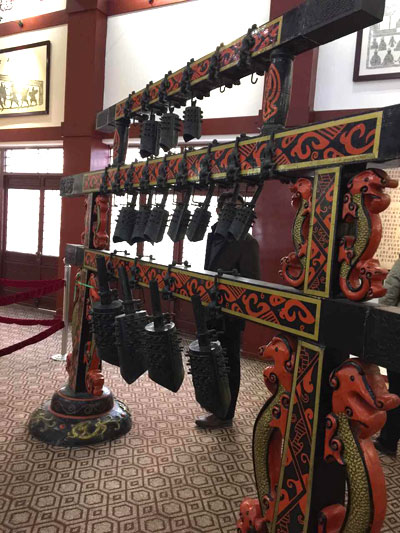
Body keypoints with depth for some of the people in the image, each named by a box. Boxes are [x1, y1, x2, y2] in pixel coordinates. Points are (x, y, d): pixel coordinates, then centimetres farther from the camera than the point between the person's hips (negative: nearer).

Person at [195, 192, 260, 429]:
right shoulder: (214, 236, 10)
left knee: (227, 364, 7)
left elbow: (251, 282, -17)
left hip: (230, 314, -7)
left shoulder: (247, 243, -13)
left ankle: (224, 414, 23)